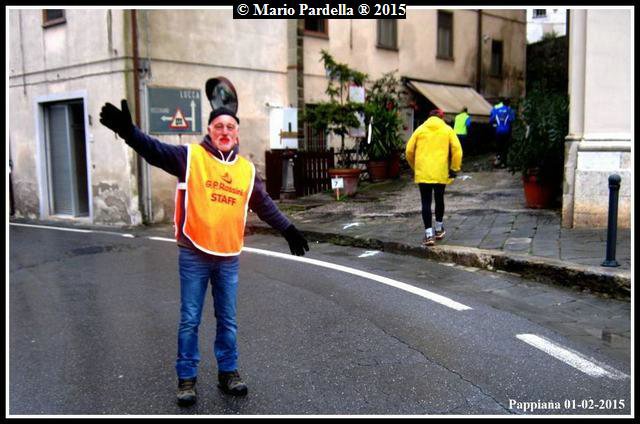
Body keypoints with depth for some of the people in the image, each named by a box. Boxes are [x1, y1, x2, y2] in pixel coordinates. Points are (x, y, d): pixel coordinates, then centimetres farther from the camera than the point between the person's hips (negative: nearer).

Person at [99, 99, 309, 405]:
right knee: (190, 320, 6)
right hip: (194, 255, -3)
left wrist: (288, 230, 18)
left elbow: (265, 205, 17)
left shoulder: (247, 169, 9)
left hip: (229, 257, 3)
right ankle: (187, 378, 20)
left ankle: (228, 372, 28)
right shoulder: (190, 156, -3)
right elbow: (154, 150, -17)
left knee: (227, 320, 14)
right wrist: (127, 130, -34)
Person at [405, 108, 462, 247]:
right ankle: (439, 230, 32)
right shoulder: (447, 130, 6)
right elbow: (457, 150, -4)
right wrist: (454, 168, 2)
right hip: (441, 172, 1)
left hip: (423, 172, 0)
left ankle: (429, 234, -4)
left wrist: (414, 167, 19)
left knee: (426, 202, 2)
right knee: (439, 199, 18)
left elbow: (409, 150, 6)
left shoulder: (420, 129, 8)